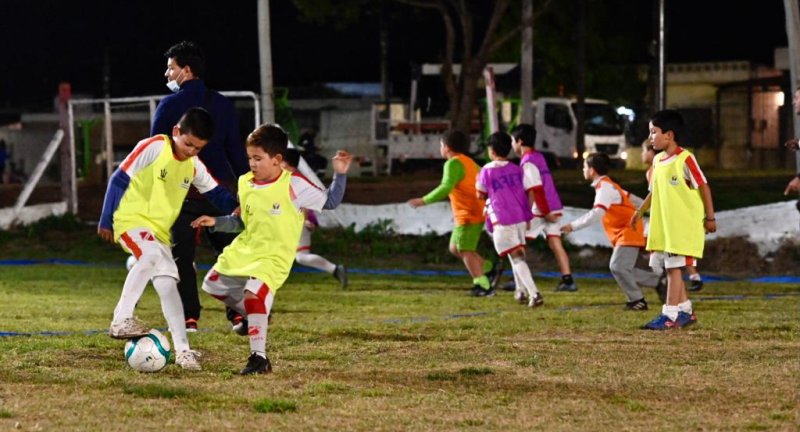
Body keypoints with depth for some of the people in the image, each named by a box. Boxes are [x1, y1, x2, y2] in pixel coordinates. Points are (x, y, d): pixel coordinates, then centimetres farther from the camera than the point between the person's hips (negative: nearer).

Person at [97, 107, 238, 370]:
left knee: (168, 284, 0)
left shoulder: (194, 166, 7)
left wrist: (236, 209, -4)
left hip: (160, 231, 7)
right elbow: (119, 179, -9)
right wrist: (105, 221, -7)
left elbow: (216, 192, 17)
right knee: (151, 254, -35)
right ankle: (121, 320, -35)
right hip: (131, 219, -7)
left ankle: (183, 351, 4)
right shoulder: (152, 148, -12)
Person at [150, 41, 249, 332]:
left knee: (182, 256, 2)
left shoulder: (169, 105, -3)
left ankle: (189, 317, -4)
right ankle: (238, 313, 5)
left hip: (184, 190, -4)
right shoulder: (222, 105, 9)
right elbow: (236, 150, 10)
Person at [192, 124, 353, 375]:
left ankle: (259, 358, -23)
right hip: (243, 250, 8)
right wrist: (216, 222, 5)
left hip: (274, 256, -8)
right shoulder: (245, 184, 4)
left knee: (254, 293, -29)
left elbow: (330, 201, -5)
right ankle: (251, 314, 35)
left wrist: (339, 174, -16)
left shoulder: (293, 185, -13)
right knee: (212, 284, 15)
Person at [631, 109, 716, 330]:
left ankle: (670, 314, -8)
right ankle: (685, 310, 20)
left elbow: (703, 186, -10)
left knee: (673, 267, -9)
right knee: (668, 268, 10)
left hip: (683, 226, -8)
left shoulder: (685, 160, -13)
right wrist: (641, 210, 18)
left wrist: (710, 217, -9)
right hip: (662, 226, 8)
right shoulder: (658, 160, 10)